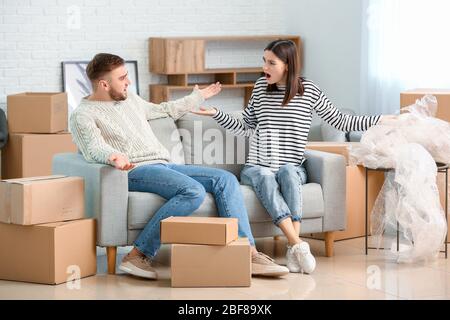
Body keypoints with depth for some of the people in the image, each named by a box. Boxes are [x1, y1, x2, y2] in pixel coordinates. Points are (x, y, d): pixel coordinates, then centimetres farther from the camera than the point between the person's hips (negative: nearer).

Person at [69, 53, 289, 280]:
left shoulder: (130, 100, 22)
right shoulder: (83, 115, -2)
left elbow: (165, 110, 38)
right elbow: (94, 148, -21)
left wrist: (198, 97, 47)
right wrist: (113, 156, -43)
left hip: (165, 166, 8)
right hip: (136, 171, -8)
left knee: (225, 179, -9)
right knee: (193, 191, -32)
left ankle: (248, 253, -18)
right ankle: (137, 256, -28)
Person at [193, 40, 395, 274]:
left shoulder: (309, 91, 3)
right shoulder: (260, 87, 8)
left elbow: (342, 122, 6)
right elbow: (245, 128, 15)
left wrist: (383, 120, 0)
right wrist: (216, 114, 3)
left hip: (292, 169, -1)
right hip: (256, 168, 1)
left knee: (288, 171, -36)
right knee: (265, 176, -34)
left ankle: (293, 252, -45)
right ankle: (298, 245, -50)